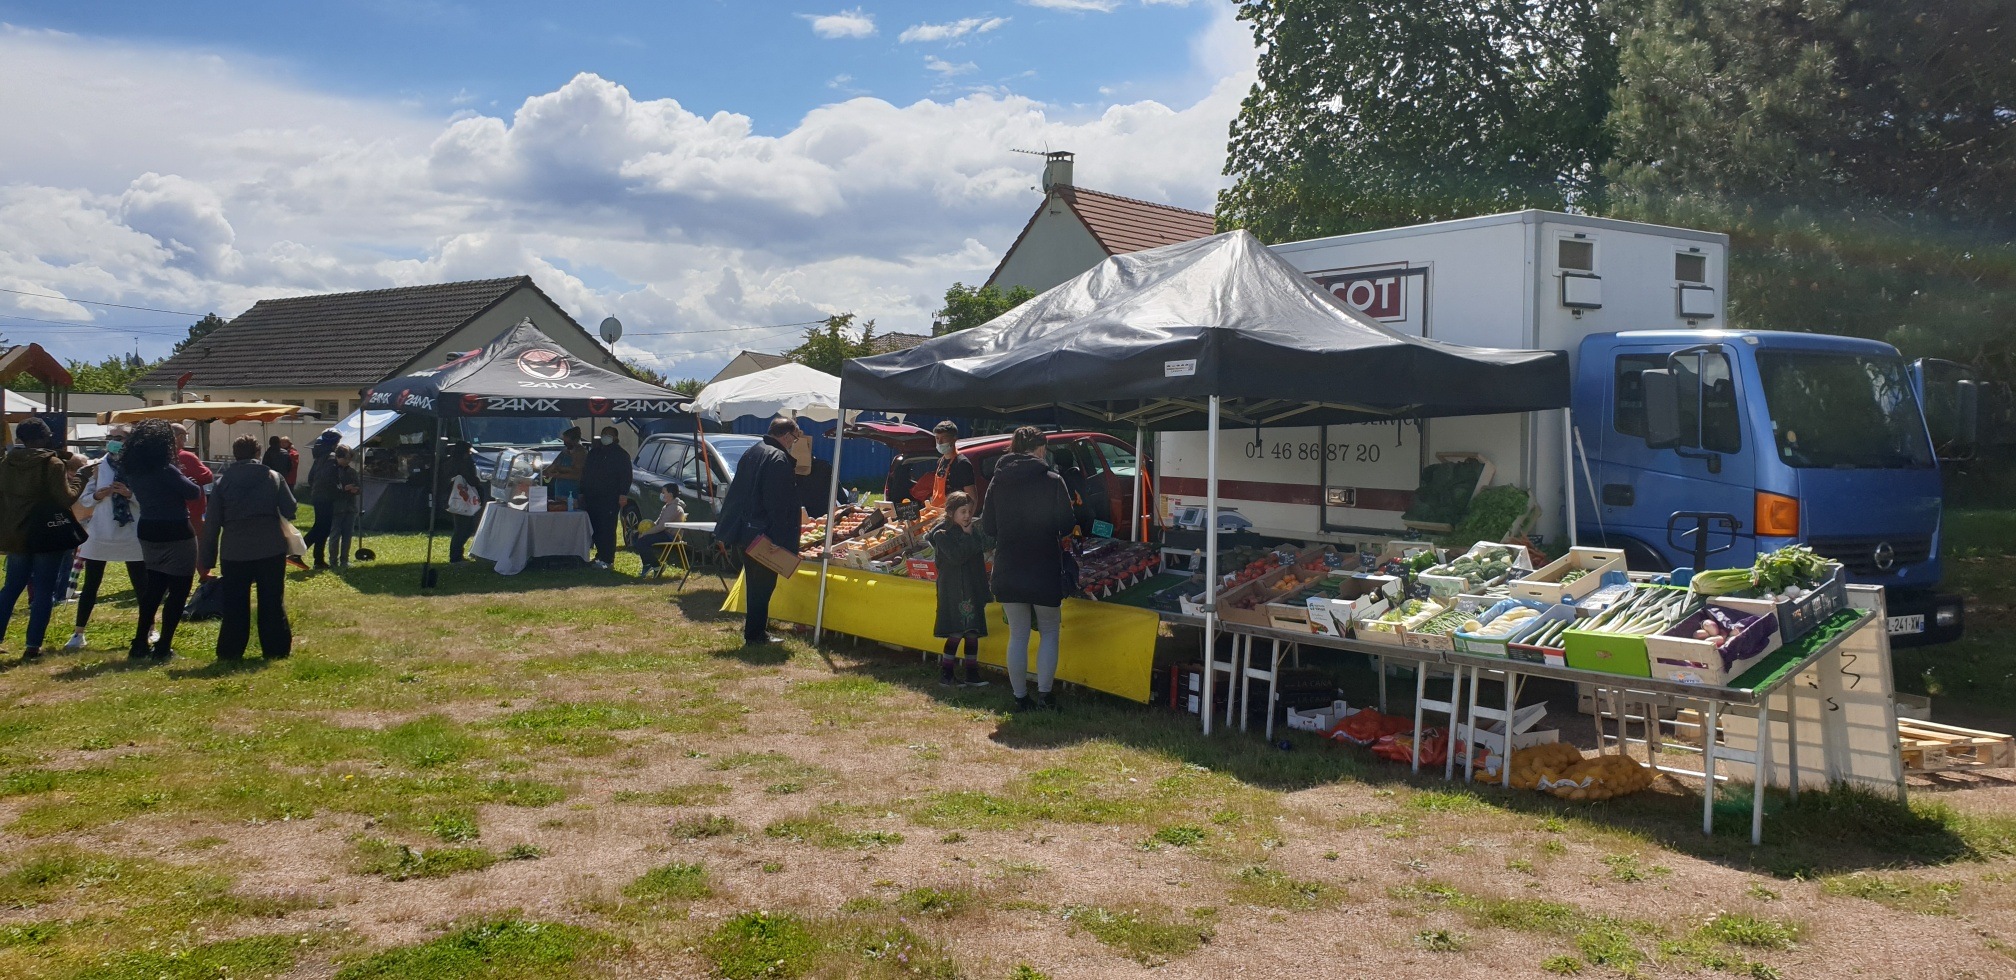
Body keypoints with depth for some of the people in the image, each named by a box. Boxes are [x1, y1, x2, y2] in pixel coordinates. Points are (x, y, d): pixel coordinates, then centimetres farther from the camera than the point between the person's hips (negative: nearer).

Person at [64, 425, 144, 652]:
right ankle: (78, 634, 15)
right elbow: (84, 499, 4)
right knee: (90, 584, 6)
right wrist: (97, 495, -16)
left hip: (131, 534, -2)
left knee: (141, 584, 6)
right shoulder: (99, 467, 1)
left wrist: (129, 494, -23)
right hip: (100, 533, 2)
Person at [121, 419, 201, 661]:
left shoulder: (133, 472, 2)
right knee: (178, 591, 3)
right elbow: (194, 492, -13)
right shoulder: (166, 471, -20)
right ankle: (163, 648, 2)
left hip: (149, 532, 7)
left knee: (153, 588, 19)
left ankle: (140, 644, 20)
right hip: (176, 534, -7)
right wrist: (182, 477, 5)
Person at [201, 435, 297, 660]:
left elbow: (212, 523, 1)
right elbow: (290, 511, -1)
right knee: (272, 602, 8)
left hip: (234, 552, 0)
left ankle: (230, 652, 10)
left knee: (234, 605, 8)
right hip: (271, 549, 0)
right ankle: (276, 649, 10)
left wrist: (207, 559, 7)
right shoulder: (274, 477, 1)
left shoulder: (223, 482, 2)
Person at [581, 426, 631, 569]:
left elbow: (626, 476, -5)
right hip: (592, 498, 6)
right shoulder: (593, 453, 21)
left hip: (610, 499, -6)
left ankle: (607, 559, -10)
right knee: (594, 528, 5)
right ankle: (601, 555, 14)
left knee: (607, 529, -10)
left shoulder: (621, 455, 3)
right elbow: (585, 474, 25)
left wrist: (623, 494, -16)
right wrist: (582, 493, 19)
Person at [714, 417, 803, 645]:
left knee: (755, 583, 19)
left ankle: (755, 629, 29)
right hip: (763, 535, -9)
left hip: (743, 532, 9)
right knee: (763, 584, 0)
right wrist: (779, 537, -20)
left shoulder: (751, 453, 13)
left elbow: (737, 492, 18)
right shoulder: (778, 458, -16)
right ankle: (755, 634, 5)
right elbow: (778, 504, -21)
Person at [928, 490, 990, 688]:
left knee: (972, 633, 8)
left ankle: (972, 674, 14)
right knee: (956, 633, -8)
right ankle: (945, 674, 2)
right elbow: (957, 556, -20)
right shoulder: (942, 534, -8)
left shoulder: (973, 529, 13)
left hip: (973, 589, 7)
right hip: (953, 592, -7)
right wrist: (969, 536, -13)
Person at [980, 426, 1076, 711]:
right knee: (1049, 633, 13)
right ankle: (1043, 693, 7)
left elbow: (987, 527, 3)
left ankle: (1020, 697, 15)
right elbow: (1067, 525, -8)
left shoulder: (997, 482, -1)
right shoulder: (1052, 481, -11)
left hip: (1008, 572, 3)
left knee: (1017, 636, 12)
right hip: (1045, 571, -3)